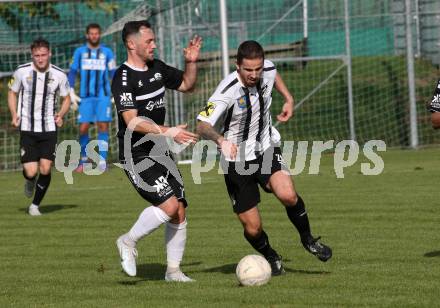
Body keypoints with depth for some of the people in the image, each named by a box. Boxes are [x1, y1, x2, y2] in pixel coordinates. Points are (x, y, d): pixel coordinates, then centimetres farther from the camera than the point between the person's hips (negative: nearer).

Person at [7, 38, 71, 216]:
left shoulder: (59, 75, -3)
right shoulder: (22, 72, -4)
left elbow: (66, 99, 12)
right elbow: (12, 93, 11)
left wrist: (60, 115, -7)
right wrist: (14, 115, -3)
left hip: (49, 129, 1)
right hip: (27, 129, -1)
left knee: (45, 169, -9)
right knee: (31, 172, -9)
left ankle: (35, 205, 12)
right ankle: (30, 182, 30)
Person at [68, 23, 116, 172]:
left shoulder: (107, 52, 8)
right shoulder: (80, 52, 8)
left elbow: (113, 73, 10)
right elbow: (72, 72, 9)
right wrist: (72, 92, 0)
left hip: (103, 96, 0)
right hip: (85, 97, 0)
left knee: (103, 125, -10)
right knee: (83, 128, -5)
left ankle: (102, 161, -10)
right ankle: (83, 161, 9)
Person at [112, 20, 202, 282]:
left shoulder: (157, 68, 8)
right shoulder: (123, 78, -16)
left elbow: (187, 85, 24)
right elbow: (132, 121, -26)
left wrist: (191, 62, 6)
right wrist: (168, 131, -34)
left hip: (160, 152, 8)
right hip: (137, 155, -8)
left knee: (179, 211, 4)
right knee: (169, 204, -20)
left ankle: (173, 270, 15)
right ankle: (129, 242, 1)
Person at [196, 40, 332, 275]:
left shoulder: (268, 70, -10)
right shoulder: (227, 91, -26)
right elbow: (202, 126, -35)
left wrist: (288, 99, 9)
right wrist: (221, 140, -53)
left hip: (267, 149, 3)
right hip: (237, 159, -3)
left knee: (288, 195, -25)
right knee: (252, 228, -3)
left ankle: (307, 239, 3)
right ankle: (272, 259, 29)